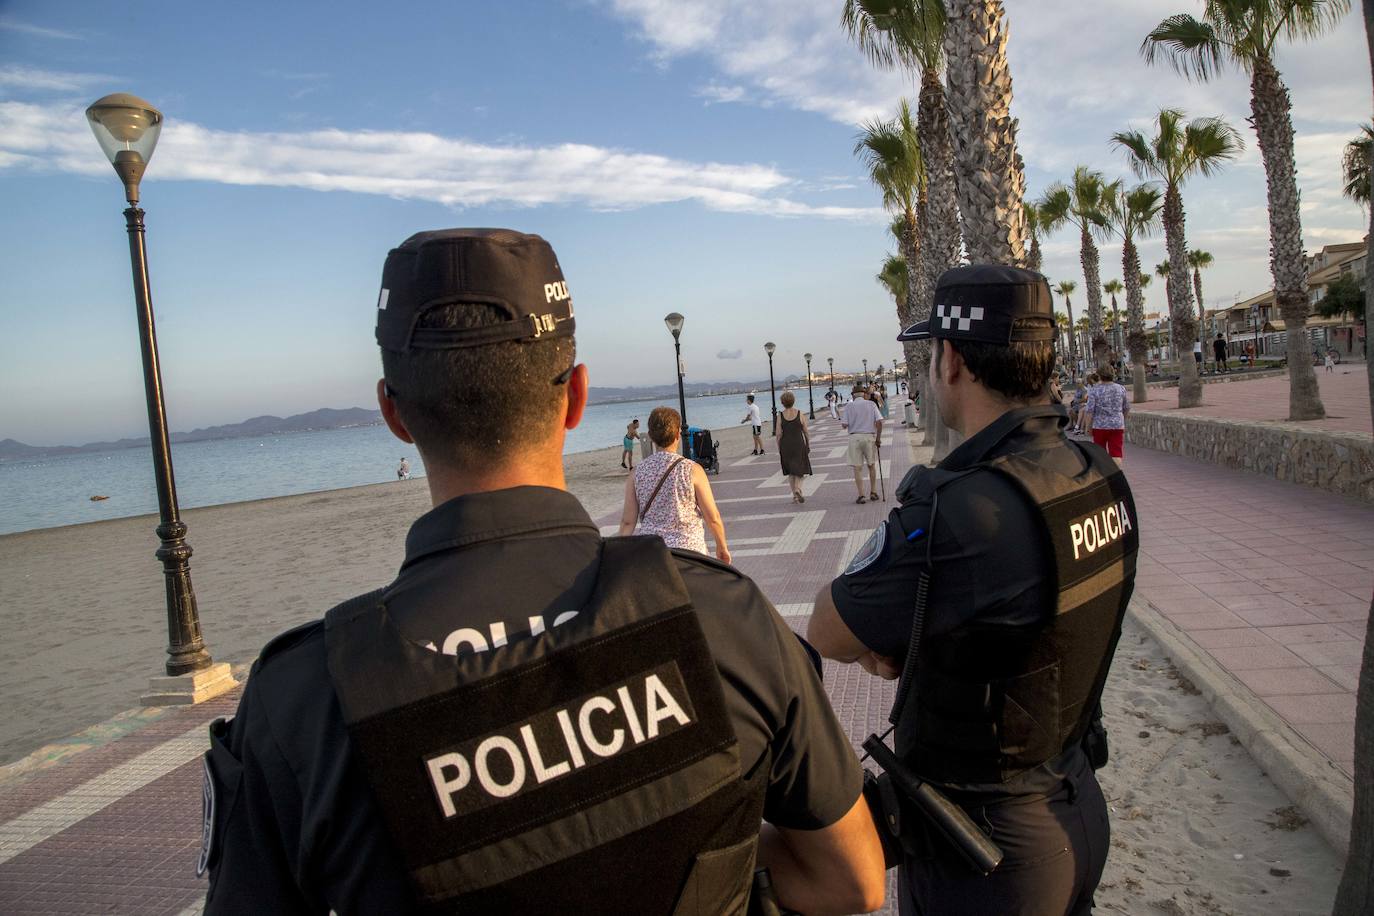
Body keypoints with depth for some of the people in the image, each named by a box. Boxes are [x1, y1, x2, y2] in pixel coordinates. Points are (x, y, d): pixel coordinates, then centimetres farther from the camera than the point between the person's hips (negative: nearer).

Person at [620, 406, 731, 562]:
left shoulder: (637, 473, 0)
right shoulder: (692, 470, -8)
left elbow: (628, 522, 0)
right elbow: (713, 518, -6)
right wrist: (722, 547, 9)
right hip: (689, 549, -3)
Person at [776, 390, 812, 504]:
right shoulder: (800, 414, -6)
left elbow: (779, 435, -5)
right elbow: (806, 432, -2)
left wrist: (779, 451, 4)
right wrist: (808, 446, 10)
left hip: (785, 446, 1)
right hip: (799, 444, -1)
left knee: (790, 472, 15)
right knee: (800, 469, 9)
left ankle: (795, 495, 14)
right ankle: (798, 489, -15)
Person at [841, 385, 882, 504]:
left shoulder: (849, 406, -1)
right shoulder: (871, 404, 2)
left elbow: (844, 425, -7)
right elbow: (879, 422, -6)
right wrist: (878, 438, 2)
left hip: (854, 437, -1)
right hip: (869, 436, 1)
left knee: (857, 467, 3)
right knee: (872, 465, 17)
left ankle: (861, 495, 0)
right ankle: (873, 492, 21)